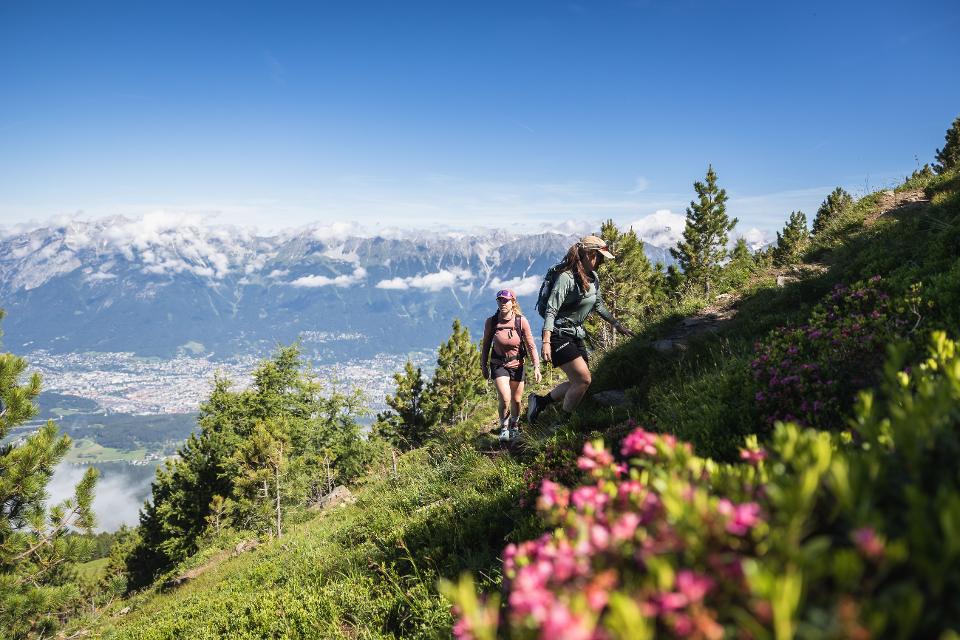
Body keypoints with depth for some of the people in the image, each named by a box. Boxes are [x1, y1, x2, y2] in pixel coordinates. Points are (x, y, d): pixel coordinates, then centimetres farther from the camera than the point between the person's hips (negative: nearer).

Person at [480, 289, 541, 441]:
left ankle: (514, 426, 40)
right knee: (505, 399, -17)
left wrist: (536, 367, -14)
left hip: (517, 366, 1)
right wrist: (483, 366, 6)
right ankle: (504, 427, 8)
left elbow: (531, 345, -9)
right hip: (498, 365, -1)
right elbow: (485, 345, 1)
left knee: (516, 401, 12)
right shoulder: (491, 321, -11)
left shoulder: (521, 321, -13)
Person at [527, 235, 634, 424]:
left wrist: (617, 324, 20)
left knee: (578, 382, 10)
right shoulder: (567, 277, -18)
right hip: (559, 335, -9)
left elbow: (599, 306, 23)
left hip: (577, 336, 9)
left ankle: (539, 401, 23)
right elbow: (551, 311, -22)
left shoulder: (593, 278, 7)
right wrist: (546, 343, -27)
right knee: (583, 379, -15)